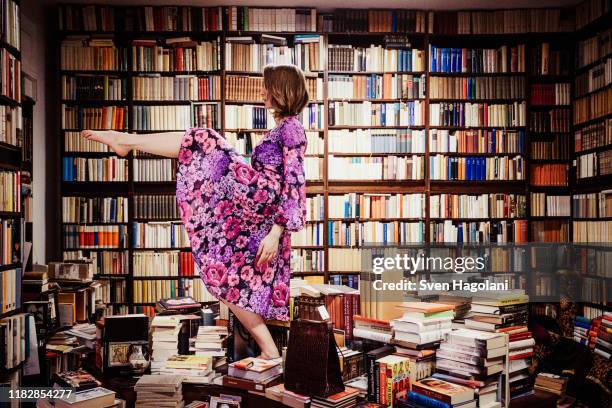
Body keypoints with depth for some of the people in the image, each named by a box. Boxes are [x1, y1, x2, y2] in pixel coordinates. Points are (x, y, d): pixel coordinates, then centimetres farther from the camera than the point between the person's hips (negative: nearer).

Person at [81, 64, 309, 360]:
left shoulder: (292, 128, -3)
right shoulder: (282, 129, 26)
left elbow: (295, 183, -12)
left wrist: (276, 233, -16)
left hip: (261, 192, -10)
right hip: (251, 215, 10)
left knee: (204, 141, -9)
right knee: (230, 281, 9)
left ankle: (127, 140, 2)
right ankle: (269, 351, 13)